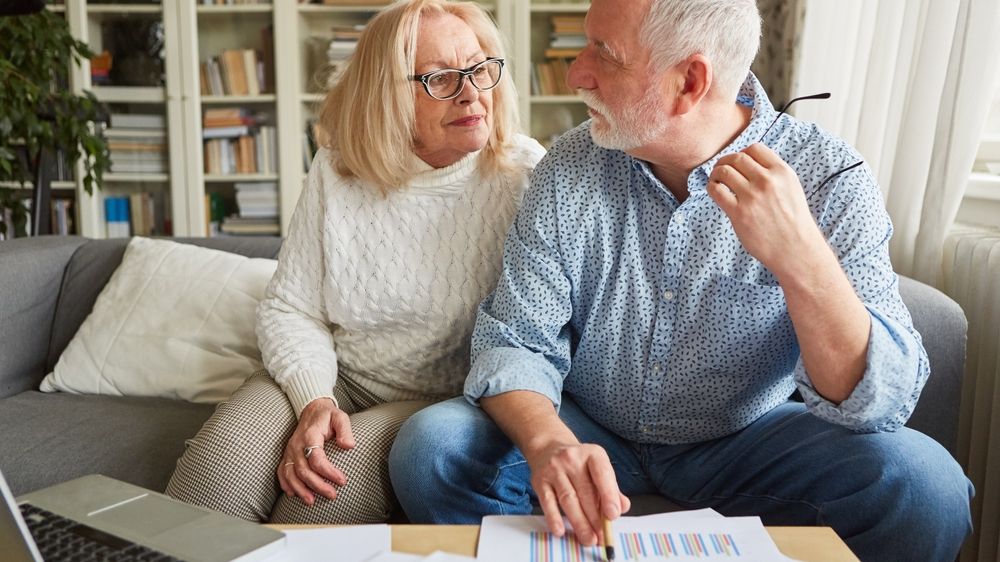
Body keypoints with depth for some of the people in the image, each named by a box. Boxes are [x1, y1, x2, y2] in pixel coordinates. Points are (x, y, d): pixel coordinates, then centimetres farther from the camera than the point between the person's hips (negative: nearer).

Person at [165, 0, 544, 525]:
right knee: (216, 469, -25)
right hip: (333, 378, 3)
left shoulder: (522, 173, -8)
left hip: (445, 399, -2)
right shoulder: (336, 171, -1)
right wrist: (314, 402, -17)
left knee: (332, 493, -30)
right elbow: (289, 308, 1)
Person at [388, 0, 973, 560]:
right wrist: (549, 442, -33)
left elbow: (882, 405, -22)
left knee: (924, 484, -26)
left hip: (744, 440, -1)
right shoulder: (570, 169, -9)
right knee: (428, 450, -22)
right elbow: (514, 341, -11)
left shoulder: (827, 175, -16)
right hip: (589, 432, 2)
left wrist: (800, 257, -40)